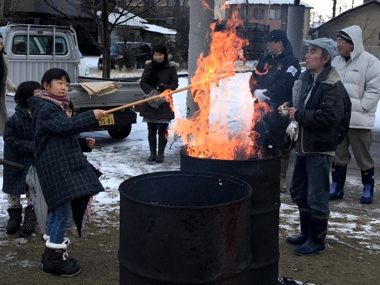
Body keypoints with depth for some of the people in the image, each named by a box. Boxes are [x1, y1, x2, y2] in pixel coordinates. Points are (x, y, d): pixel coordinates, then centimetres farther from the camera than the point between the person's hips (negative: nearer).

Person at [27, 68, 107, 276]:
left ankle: (53, 253, 26)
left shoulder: (55, 107, 20)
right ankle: (54, 259, 0)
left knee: (57, 210, 16)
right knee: (63, 213, -9)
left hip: (61, 166, 11)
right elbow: (64, 126, -31)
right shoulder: (45, 108, -13)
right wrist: (91, 117, -37)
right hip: (55, 168, -11)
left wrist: (82, 143, 15)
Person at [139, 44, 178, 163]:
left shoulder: (171, 67, -1)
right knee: (151, 130, 8)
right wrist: (152, 91, -13)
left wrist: (165, 89, -18)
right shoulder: (149, 66, 5)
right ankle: (152, 153, 17)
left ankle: (160, 154, 9)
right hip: (150, 103, 2)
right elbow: (142, 82, 4)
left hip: (164, 103, -2)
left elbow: (174, 84, 1)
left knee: (162, 130, -1)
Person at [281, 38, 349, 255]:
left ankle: (317, 241, 15)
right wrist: (291, 109, 3)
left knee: (317, 197, 0)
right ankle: (306, 233, 34)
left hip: (320, 148, -9)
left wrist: (298, 115, -19)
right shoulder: (306, 78, 10)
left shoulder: (333, 86, -17)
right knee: (299, 192, 18)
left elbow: (329, 117, -28)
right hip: (303, 144, 9)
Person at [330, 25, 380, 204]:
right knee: (338, 155, 12)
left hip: (359, 119, -6)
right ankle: (336, 188, 23)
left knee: (363, 157, 4)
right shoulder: (336, 62, 11)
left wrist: (359, 108, -16)